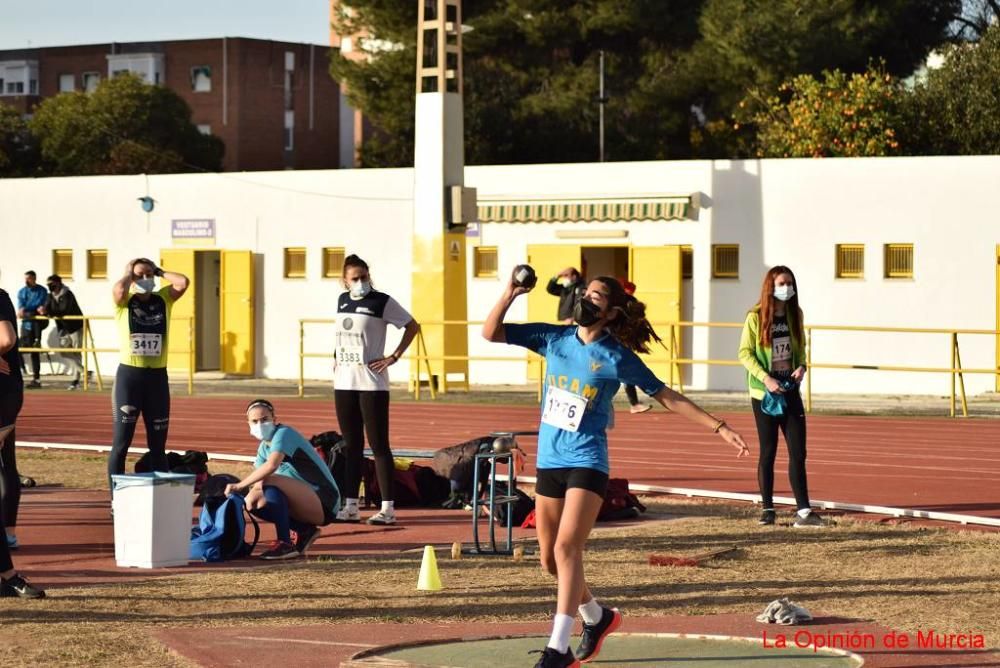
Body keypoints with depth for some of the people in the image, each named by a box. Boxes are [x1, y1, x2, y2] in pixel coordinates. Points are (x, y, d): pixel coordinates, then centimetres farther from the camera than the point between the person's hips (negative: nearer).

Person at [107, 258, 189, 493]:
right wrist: (129, 273, -4)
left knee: (158, 445, 9)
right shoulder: (124, 301, -1)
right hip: (129, 375, -3)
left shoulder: (164, 298, 8)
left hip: (157, 376, 3)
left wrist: (160, 272, 4)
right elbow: (118, 289, -24)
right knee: (121, 443, -1)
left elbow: (183, 282, -10)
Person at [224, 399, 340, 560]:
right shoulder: (264, 447, 14)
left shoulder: (283, 434, -14)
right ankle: (304, 531, 6)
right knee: (252, 501, 1)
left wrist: (239, 485, -28)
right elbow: (257, 477, 6)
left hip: (324, 502, -9)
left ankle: (285, 544, -23)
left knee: (271, 482, -29)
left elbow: (271, 465, -31)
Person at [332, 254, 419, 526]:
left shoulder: (382, 302, -7)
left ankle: (388, 507, -3)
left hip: (372, 383, -6)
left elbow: (412, 326, -3)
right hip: (343, 382, 6)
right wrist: (338, 358, 13)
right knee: (351, 444, 10)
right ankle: (351, 506, 15)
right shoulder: (342, 300, 11)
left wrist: (394, 356, -8)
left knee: (378, 444, -5)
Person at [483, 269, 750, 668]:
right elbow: (491, 333, 5)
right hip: (549, 461, 5)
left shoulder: (617, 357, -5)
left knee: (567, 548, -19)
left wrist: (719, 428, -2)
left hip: (587, 463, -5)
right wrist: (510, 294, -11)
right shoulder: (554, 339, 4)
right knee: (549, 559, 11)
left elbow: (667, 397, 1)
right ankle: (597, 617, 37)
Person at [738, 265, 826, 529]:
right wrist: (765, 378, -19)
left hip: (790, 390, 4)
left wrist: (802, 366, -4)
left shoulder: (795, 314, 7)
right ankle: (767, 509, 13)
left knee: (798, 452, -1)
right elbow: (745, 353, -8)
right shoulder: (755, 317, -7)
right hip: (764, 393, -4)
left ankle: (803, 512, -1)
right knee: (768, 451, 3)